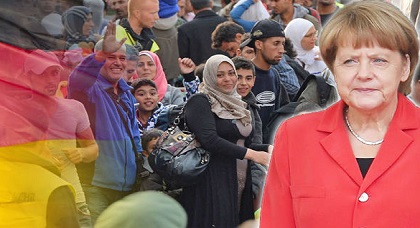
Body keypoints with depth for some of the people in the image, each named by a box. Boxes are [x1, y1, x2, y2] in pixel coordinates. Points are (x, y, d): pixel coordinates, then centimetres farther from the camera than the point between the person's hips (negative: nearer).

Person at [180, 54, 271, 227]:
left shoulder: (236, 104, 17)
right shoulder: (200, 102, -7)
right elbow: (210, 140, -20)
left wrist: (268, 149, 0)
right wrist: (250, 154, -19)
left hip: (240, 183, 7)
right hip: (212, 184, -7)